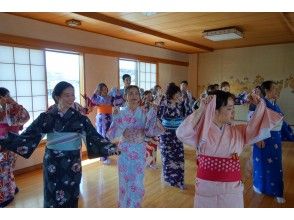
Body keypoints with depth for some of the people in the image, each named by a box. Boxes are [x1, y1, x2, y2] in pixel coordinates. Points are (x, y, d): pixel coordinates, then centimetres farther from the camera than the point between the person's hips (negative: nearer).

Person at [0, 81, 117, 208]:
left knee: (70, 197, 13)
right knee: (53, 198, 11)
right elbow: (28, 136, -7)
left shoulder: (80, 118, -5)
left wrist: (112, 148, -18)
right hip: (52, 164, 0)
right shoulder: (46, 117, -5)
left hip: (73, 165, 1)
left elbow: (94, 137, -8)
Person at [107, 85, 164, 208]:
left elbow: (150, 132, -8)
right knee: (125, 181, 11)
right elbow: (112, 135, -10)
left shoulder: (144, 113, -2)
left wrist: (152, 115, -15)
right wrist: (115, 119, -22)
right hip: (125, 151, -1)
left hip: (139, 151, 1)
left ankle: (135, 205, 32)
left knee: (138, 181, 10)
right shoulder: (120, 113, -6)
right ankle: (125, 205, 33)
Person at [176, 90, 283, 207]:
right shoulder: (201, 130, -10)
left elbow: (259, 129, 2)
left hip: (232, 186, 4)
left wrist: (260, 104, -6)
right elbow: (182, 134, -26)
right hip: (206, 185, -3)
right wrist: (201, 110, -26)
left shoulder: (237, 131, 4)